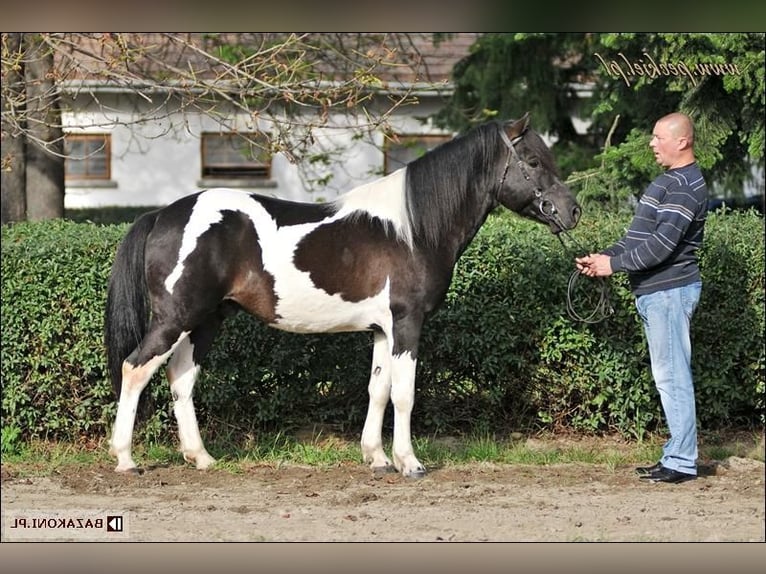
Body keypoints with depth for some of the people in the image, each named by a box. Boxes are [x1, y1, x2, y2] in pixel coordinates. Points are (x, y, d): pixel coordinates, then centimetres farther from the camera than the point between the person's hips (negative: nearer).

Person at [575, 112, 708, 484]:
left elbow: (663, 243, -24)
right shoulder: (670, 181, 17)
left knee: (672, 377, -8)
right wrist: (604, 257, 8)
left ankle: (682, 462, -6)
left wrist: (614, 264, -19)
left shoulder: (686, 185, -16)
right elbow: (639, 236, 21)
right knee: (668, 377, 13)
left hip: (669, 292, -11)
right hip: (655, 292, 11)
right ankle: (677, 456, 18)